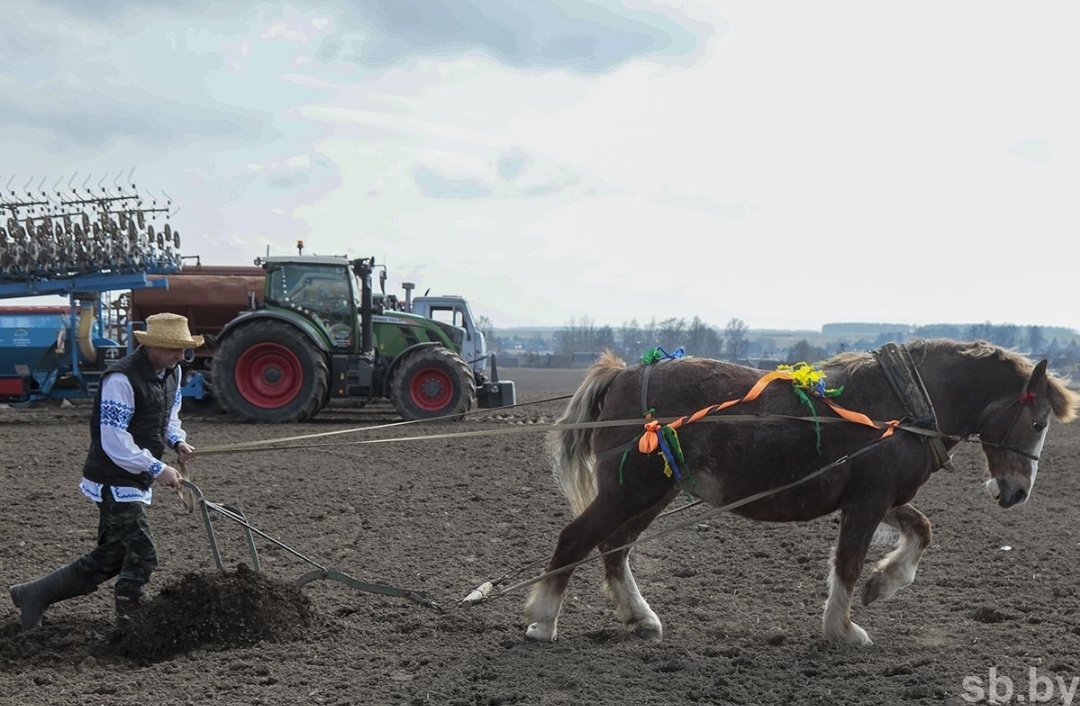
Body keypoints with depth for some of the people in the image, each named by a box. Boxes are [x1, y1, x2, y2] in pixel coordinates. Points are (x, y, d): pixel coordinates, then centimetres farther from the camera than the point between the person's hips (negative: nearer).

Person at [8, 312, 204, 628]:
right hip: (114, 481, -10)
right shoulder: (122, 379, -22)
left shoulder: (172, 372, 6)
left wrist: (177, 440, 1)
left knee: (110, 558, 15)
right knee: (141, 555, -10)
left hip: (137, 482, 10)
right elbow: (114, 441, -24)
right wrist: (156, 469, -25)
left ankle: (33, 594, 25)